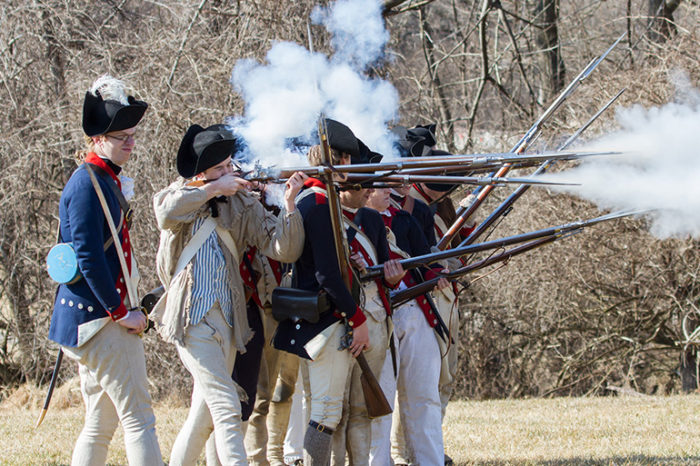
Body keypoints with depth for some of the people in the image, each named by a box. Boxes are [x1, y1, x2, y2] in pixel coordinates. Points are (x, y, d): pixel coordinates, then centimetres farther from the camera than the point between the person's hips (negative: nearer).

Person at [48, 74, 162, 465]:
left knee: (100, 426, 12)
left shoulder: (107, 181, 17)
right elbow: (88, 257, -21)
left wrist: (126, 307, 16)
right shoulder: (88, 184, -14)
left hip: (94, 321, 10)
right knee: (139, 419, -12)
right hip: (99, 318, -10)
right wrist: (120, 311, -18)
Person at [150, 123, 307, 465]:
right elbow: (166, 213, -23)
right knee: (227, 409, -15)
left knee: (205, 413, 14)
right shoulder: (181, 194, 2)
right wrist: (213, 189, -19)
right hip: (192, 318, -5)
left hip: (227, 318, 5)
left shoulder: (243, 206, 8)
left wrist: (289, 204, -16)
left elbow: (284, 250, -2)